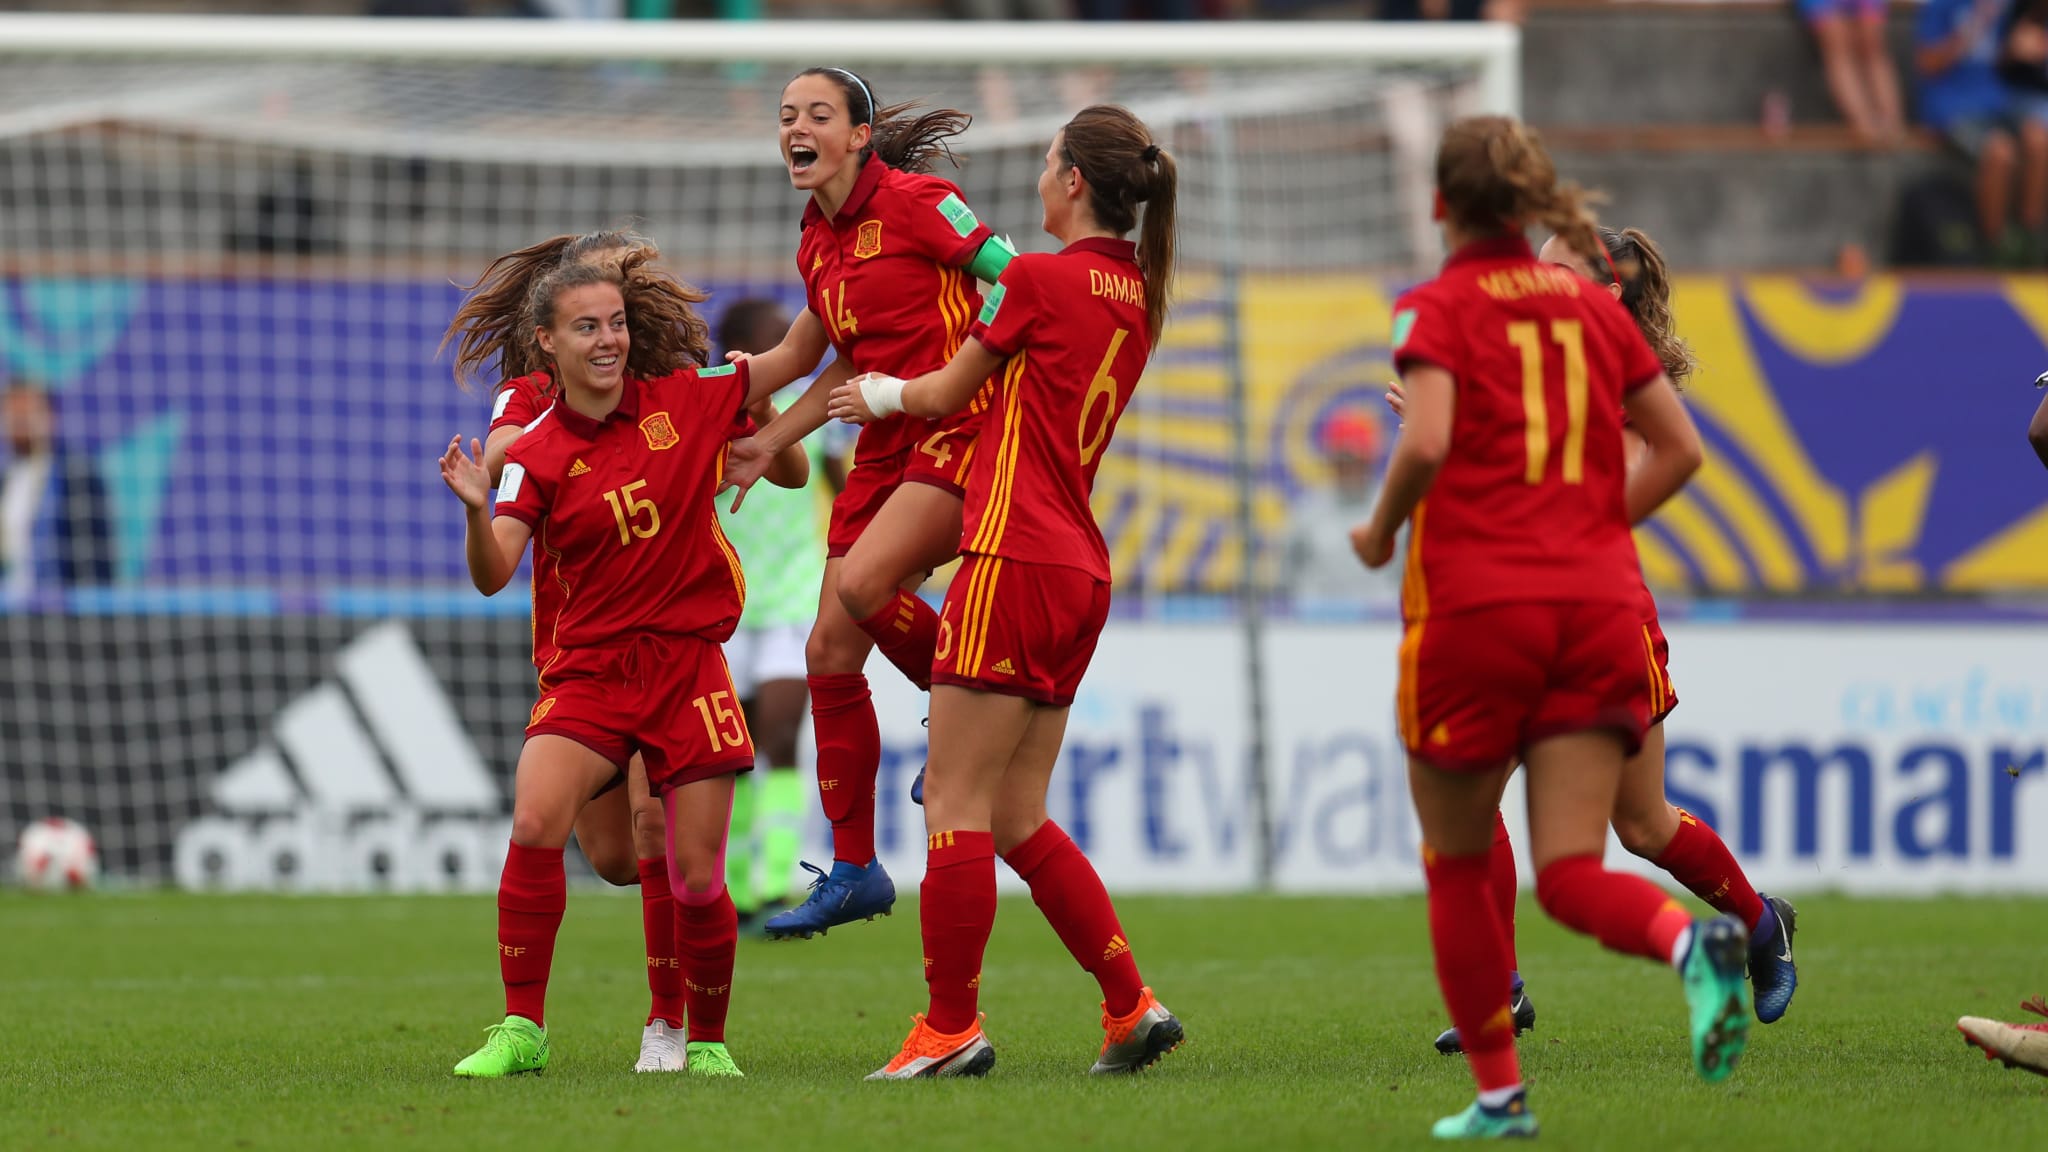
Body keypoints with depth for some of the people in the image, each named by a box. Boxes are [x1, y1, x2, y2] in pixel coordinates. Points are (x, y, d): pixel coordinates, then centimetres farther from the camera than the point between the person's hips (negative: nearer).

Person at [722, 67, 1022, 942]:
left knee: (863, 588, -28)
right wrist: (768, 441, 16)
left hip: (961, 434, -8)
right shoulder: (817, 245, 12)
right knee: (831, 651, 1)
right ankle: (853, 868, 9)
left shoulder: (915, 203, -10)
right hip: (887, 449, 8)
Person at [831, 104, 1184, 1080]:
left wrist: (880, 395, 26)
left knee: (956, 802, -3)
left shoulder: (1038, 279, -9)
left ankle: (950, 1028, -2)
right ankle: (1131, 1008, 8)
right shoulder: (1136, 297, 14)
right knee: (1017, 817, 12)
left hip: (1015, 560, -8)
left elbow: (947, 393, 5)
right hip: (1080, 571, 8)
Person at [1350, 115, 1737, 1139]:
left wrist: (1380, 535, 1)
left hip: (1473, 605, -4)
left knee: (1456, 864, 14)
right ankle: (1693, 940, -33)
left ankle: (1498, 1092, 14)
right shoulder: (1591, 305, 14)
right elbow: (1678, 448, 11)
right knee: (1571, 875, -2)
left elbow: (1426, 444, -17)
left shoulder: (1438, 309, -2)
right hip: (1598, 608, 4)